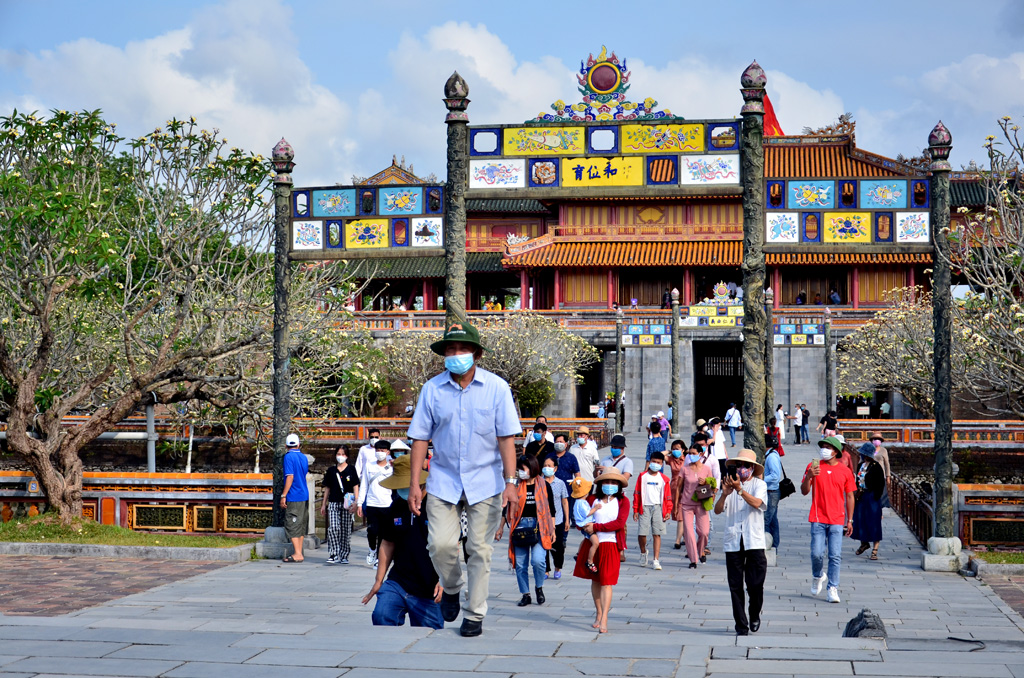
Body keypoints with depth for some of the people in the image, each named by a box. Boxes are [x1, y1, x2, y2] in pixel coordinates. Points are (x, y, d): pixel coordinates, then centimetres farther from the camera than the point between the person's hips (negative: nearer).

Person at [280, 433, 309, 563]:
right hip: (304, 496, 8)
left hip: (294, 497, -8)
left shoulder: (289, 457, -11)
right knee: (301, 525, 13)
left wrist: (283, 495, -16)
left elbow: (290, 477, -18)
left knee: (292, 525, -5)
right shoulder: (304, 457, 12)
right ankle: (299, 553, 17)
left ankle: (297, 555, -8)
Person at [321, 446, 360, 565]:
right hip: (333, 503, 1)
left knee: (346, 530, 4)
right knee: (333, 528, -12)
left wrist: (356, 501, -9)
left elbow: (355, 486, 2)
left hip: (346, 503, -1)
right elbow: (327, 488, 16)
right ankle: (333, 555, -12)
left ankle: (344, 555, 13)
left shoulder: (351, 469, 4)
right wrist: (323, 505, 15)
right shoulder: (331, 470, 11)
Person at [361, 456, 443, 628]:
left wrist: (444, 580, -15)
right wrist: (378, 581, 14)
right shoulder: (396, 507, 9)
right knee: (381, 617, -20)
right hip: (397, 582, 4)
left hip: (429, 592, -4)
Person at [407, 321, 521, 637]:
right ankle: (451, 588, 21)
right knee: (441, 544, -10)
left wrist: (510, 481, -12)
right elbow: (420, 438, 3)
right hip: (443, 480, 1)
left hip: (485, 481, -1)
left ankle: (474, 614, 14)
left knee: (479, 549, 1)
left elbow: (506, 437, -5)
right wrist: (414, 484, -1)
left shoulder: (496, 388, -4)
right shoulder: (432, 389, 0)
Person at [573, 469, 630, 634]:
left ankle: (604, 620, -9)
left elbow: (619, 523, -13)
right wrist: (587, 528, -11)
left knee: (606, 582, -7)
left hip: (610, 546, -3)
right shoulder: (592, 499, 4)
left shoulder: (623, 501, -2)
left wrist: (596, 527, -15)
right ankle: (598, 613, 28)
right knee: (595, 580, 13)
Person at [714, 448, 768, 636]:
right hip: (733, 541, 2)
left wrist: (739, 489, -29)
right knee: (735, 586, 1)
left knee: (755, 584, -3)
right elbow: (717, 510, -1)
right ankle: (741, 625, 8)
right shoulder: (730, 483, 8)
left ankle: (755, 616, 24)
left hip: (754, 542, -2)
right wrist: (724, 494, -20)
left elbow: (756, 503, -17)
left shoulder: (759, 484, 4)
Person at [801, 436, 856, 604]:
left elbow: (850, 497, 12)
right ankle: (817, 576, 26)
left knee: (835, 556, -4)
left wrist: (850, 520, 9)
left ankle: (833, 589, 3)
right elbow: (804, 491, 2)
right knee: (817, 554, -4)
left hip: (837, 521, 0)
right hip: (818, 519, 0)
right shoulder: (813, 466, 3)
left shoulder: (845, 471, 6)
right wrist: (809, 476, -18)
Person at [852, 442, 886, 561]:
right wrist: (857, 494, 9)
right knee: (860, 520, 13)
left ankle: (875, 550, 3)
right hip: (861, 496, 7)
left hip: (872, 497, -7)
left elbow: (881, 484, -12)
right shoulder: (861, 465, 8)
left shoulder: (876, 466, -13)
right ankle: (863, 543, 34)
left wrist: (876, 497, -16)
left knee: (874, 522, -3)